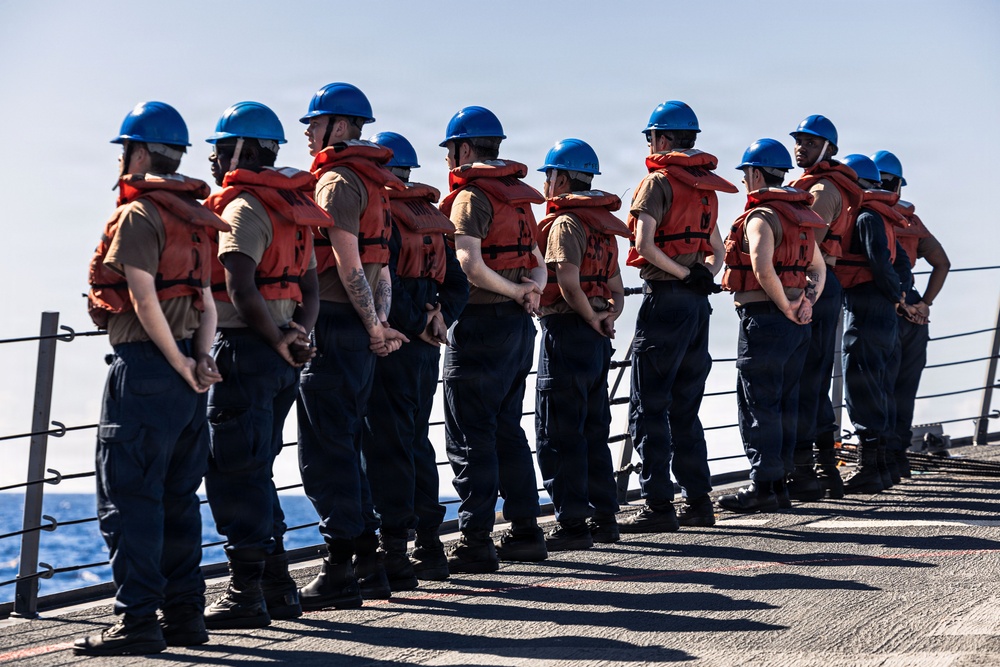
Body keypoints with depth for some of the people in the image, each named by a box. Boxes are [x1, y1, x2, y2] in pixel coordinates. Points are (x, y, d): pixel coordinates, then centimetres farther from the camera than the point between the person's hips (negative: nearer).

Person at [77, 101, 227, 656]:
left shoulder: (137, 215, -11)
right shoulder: (193, 219, 15)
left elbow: (145, 301, -18)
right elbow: (206, 303, 11)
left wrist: (181, 365, -10)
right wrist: (200, 361, 1)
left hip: (144, 366, -9)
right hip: (183, 372, 9)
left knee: (128, 502, -5)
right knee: (177, 500, 12)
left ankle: (138, 622, -6)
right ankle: (183, 614, 16)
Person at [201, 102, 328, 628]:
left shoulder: (243, 208, -12)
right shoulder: (292, 205, 17)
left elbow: (240, 288, -22)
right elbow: (310, 287, 17)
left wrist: (277, 339, -12)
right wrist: (296, 333, 3)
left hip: (245, 348, -9)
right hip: (279, 355, 9)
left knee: (232, 473, -4)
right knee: (254, 471, 16)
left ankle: (246, 592, -4)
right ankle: (277, 585, 19)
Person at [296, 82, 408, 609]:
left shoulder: (336, 181, -11)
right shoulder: (372, 182, 19)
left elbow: (348, 263, -16)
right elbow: (379, 266, 17)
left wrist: (372, 325, -8)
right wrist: (379, 322, 9)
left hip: (333, 326, -10)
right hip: (357, 331, 10)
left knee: (325, 453, -6)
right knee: (343, 448, 15)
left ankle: (339, 572, -4)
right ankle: (367, 563, 17)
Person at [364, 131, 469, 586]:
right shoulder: (430, 218, 13)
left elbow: (385, 284, -21)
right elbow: (457, 285, 15)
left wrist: (416, 324, -10)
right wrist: (437, 319, 4)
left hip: (391, 347, -8)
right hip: (425, 350, 8)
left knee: (387, 446, -4)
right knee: (417, 442, 16)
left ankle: (394, 553, -4)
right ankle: (430, 546, 20)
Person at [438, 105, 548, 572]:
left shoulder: (471, 196, -12)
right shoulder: (517, 195, 16)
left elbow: (468, 263, -25)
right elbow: (537, 264, 19)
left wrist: (515, 291, -13)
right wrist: (530, 291, -1)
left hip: (481, 323, -9)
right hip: (518, 325, 9)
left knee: (470, 436, -5)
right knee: (507, 430, 15)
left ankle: (475, 542, -6)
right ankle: (525, 532, 18)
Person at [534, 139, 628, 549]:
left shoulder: (564, 223, -12)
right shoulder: (603, 225, 16)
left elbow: (568, 281, -24)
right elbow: (615, 286, 17)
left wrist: (591, 319, -10)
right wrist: (609, 315, 1)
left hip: (568, 330, -9)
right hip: (597, 341, 9)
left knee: (557, 435, -4)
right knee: (594, 431, 15)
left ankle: (572, 523, -5)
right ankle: (604, 518, 19)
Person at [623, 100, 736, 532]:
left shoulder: (659, 181, -8)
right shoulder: (706, 187, 16)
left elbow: (644, 244, -19)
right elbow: (717, 251, 22)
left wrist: (682, 273, -9)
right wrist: (702, 275, 5)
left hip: (666, 298, -8)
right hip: (698, 303, 8)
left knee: (648, 408, -4)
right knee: (684, 409, 14)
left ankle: (658, 506, -7)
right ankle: (698, 500, 15)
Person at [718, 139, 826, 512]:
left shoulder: (760, 217, -13)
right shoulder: (799, 216, 16)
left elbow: (762, 267, -27)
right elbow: (818, 267, 22)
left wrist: (785, 306, -16)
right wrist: (807, 300, 8)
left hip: (764, 317, -9)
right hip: (796, 323, 9)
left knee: (758, 404, -5)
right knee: (785, 404, 12)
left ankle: (762, 485, -6)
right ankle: (779, 480, 16)